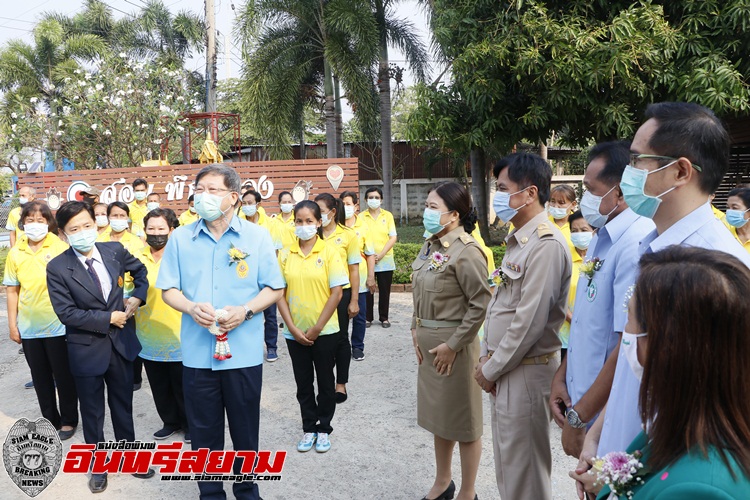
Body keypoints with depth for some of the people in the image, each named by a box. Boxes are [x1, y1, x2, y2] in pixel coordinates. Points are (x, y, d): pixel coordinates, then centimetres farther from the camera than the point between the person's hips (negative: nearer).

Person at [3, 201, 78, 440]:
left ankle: (69, 420, 24)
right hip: (28, 327, 3)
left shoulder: (60, 248, -8)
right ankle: (50, 420, 31)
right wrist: (12, 324, 5)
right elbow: (12, 291, 7)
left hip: (58, 324, -3)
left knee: (63, 375, 8)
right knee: (40, 377, 15)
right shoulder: (15, 253, 2)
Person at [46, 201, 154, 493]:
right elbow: (66, 313, -17)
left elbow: (141, 271, 14)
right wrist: (108, 319, -17)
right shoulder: (57, 268, -14)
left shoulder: (115, 250, -5)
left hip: (122, 343, 3)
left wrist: (137, 297, -1)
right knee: (92, 412, 14)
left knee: (123, 405, 18)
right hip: (87, 349, -2)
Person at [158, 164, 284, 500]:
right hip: (197, 353, 1)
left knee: (245, 430, 13)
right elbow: (168, 289, 5)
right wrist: (192, 308, -15)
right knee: (203, 431, 13)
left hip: (244, 352, -1)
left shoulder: (257, 236, -2)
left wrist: (245, 311, -17)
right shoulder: (180, 238, 2)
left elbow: (274, 288, 0)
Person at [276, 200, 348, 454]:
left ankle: (324, 429, 27)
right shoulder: (285, 254, 0)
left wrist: (316, 328, -11)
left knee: (325, 381, 11)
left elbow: (336, 293, -10)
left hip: (324, 331, -2)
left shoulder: (329, 252, -7)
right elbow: (280, 294, 0)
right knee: (303, 383, 13)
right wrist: (293, 329, -8)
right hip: (295, 333, 2)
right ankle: (309, 428, 30)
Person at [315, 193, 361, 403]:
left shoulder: (348, 235, -4)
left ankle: (341, 384, 22)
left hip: (340, 293, -2)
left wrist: (354, 301, -4)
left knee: (340, 338, 10)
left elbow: (354, 270, -2)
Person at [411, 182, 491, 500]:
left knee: (462, 419, 7)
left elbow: (480, 304, -20)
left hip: (453, 343, -8)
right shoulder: (429, 246, 7)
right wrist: (416, 330, 7)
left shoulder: (466, 251, -18)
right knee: (438, 414, 21)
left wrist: (453, 345, -18)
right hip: (428, 342, 8)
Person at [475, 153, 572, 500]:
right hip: (503, 368, 9)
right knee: (507, 462, 21)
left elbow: (529, 321, -23)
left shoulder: (546, 245, -20)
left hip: (526, 372, -9)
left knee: (523, 471, 6)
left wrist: (491, 369, -14)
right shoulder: (519, 241, 11)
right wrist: (487, 356, 7)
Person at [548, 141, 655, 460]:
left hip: (609, 419, -8)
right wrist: (562, 377, 7)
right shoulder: (601, 239, 8)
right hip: (580, 401, 8)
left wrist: (579, 417, -19)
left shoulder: (636, 245, -23)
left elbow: (630, 345, -26)